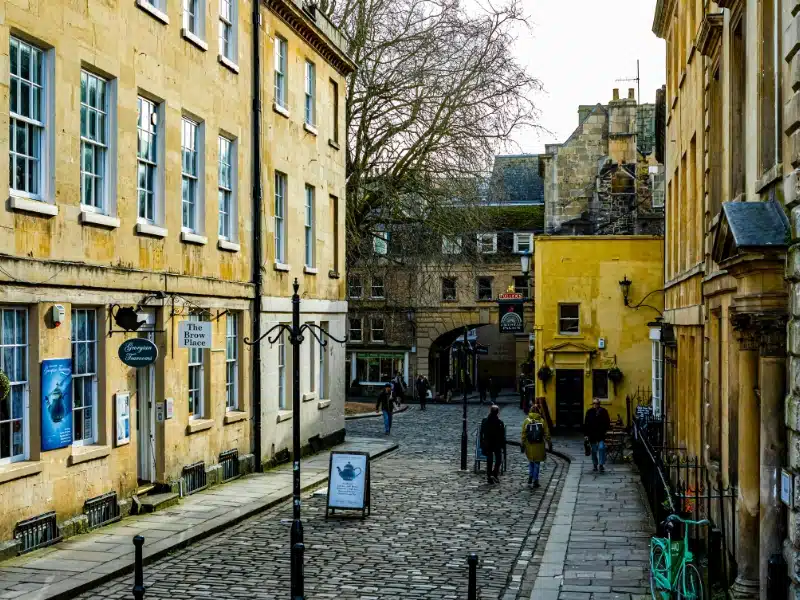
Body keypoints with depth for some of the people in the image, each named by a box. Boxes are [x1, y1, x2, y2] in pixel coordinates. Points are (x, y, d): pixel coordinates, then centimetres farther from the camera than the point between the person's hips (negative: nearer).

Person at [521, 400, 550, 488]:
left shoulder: (527, 421, -4)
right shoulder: (542, 421, -7)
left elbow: (523, 434, -1)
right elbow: (547, 434, -2)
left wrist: (523, 445, 6)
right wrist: (549, 443, 8)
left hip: (529, 446, 1)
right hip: (539, 446, -1)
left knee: (531, 462, 21)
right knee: (537, 463, 7)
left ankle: (530, 478, 16)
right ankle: (535, 481, 7)